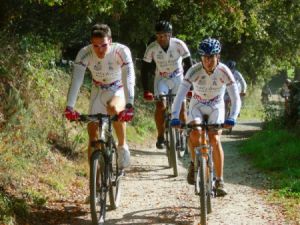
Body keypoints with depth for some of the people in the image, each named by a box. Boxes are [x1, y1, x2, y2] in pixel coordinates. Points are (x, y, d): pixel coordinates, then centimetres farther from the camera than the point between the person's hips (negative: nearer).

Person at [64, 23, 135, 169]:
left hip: (118, 91, -2)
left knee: (113, 108, -36)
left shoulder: (122, 51, -29)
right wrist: (69, 106, -46)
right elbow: (76, 80, -33)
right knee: (93, 135, -7)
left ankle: (122, 146, -14)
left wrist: (129, 106, -53)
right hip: (98, 92, 2)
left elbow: (129, 78, -39)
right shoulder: (85, 53, -24)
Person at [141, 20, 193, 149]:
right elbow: (145, 69, -16)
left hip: (178, 77, 0)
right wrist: (146, 90, -22)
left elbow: (188, 65, -18)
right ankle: (160, 136, -4)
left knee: (181, 106, -11)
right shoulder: (152, 48, -21)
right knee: (160, 106, -18)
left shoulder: (179, 45, -23)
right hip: (161, 79, 0)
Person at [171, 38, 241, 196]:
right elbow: (180, 95, -32)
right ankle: (194, 163, 0)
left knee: (215, 139, -20)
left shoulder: (224, 71, -25)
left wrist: (232, 118, -46)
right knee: (195, 132, -28)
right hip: (197, 106, 0)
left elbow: (236, 98, -29)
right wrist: (175, 117, -46)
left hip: (216, 108, 0)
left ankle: (219, 181, -12)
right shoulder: (194, 71, -25)